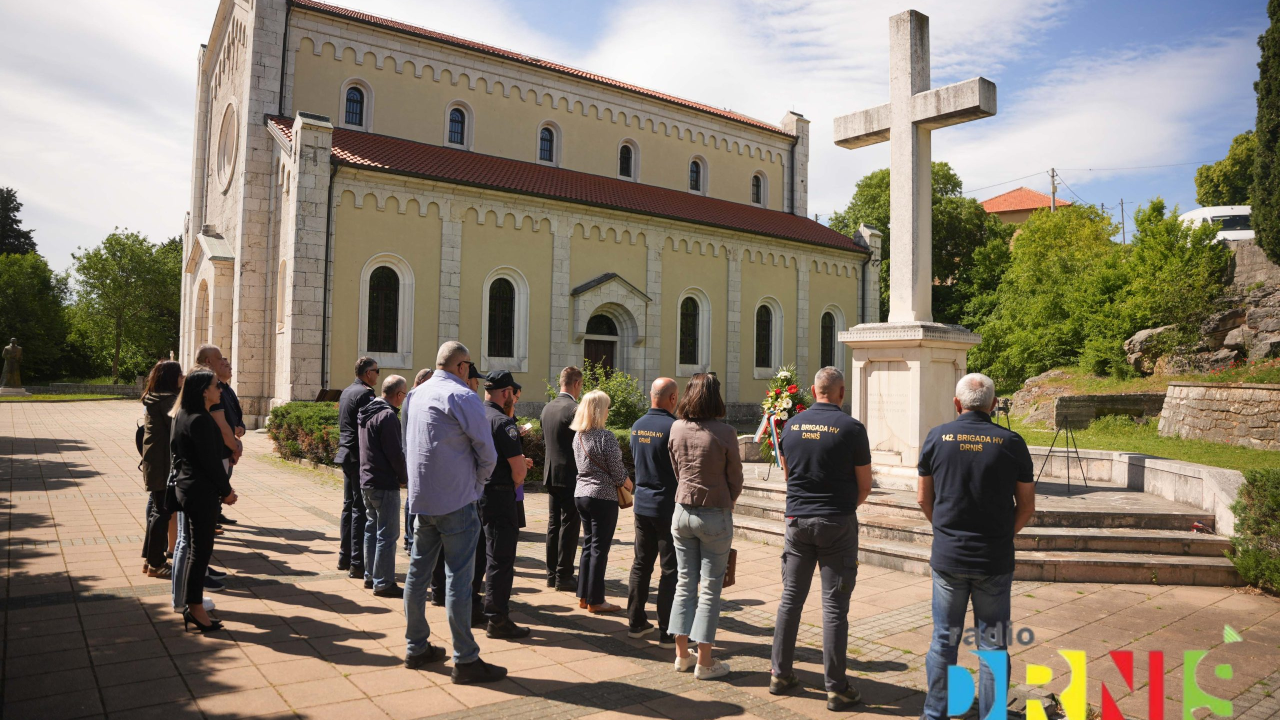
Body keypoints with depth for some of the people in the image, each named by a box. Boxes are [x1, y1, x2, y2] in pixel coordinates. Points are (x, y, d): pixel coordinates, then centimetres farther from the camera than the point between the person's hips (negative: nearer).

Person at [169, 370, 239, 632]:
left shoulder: (182, 415, 11)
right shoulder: (201, 420, -20)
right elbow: (211, 461, -20)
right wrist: (226, 490, -9)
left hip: (184, 486, 10)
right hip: (202, 492, -10)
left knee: (194, 546, 17)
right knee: (201, 549, -2)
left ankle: (191, 601, 27)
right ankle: (195, 608, 5)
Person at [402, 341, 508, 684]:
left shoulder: (417, 395, 9)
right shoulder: (463, 397, -14)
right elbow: (487, 453, -12)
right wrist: (476, 482, 6)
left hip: (421, 499, 8)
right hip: (456, 502, -8)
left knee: (417, 573, 14)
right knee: (458, 579, -3)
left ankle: (416, 647, 25)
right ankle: (465, 660, 3)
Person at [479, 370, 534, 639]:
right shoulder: (503, 422, -16)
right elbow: (518, 469, -19)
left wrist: (519, 462, 20)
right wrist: (515, 484, 2)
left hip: (473, 494, 9)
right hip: (498, 496, -9)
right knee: (500, 559, 0)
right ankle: (497, 620, 5)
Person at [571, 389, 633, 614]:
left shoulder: (578, 436, 7)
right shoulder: (605, 436, -17)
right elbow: (617, 471, -15)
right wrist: (628, 483, 6)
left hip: (581, 494, 8)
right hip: (603, 497, -8)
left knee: (588, 545, 16)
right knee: (599, 549, 1)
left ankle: (584, 596, 22)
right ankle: (595, 601, 8)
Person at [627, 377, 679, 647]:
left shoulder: (637, 426, 5)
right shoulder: (673, 427, -18)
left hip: (642, 504, 7)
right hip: (668, 506, -7)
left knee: (641, 564, 15)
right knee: (671, 570, 1)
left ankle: (636, 622, 23)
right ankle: (667, 632, 7)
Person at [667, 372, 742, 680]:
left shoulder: (676, 429, -1)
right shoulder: (724, 433, -14)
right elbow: (735, 479, -4)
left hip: (682, 512, 4)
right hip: (715, 515, -4)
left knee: (684, 583, 14)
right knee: (710, 588, 5)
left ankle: (682, 655, 22)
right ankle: (704, 661, 12)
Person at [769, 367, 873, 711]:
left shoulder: (791, 425, 2)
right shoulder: (851, 428, -10)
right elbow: (865, 485, -3)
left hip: (797, 519, 4)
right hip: (838, 525, -3)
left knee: (791, 598, 12)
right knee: (834, 606, 2)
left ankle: (781, 674, 21)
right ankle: (836, 688, 9)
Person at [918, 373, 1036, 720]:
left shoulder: (937, 437, -4)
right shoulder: (1011, 442, -5)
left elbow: (924, 498, 3)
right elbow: (1027, 506, 2)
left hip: (947, 557, 1)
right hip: (995, 560, 0)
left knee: (944, 640, 12)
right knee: (993, 644, 11)